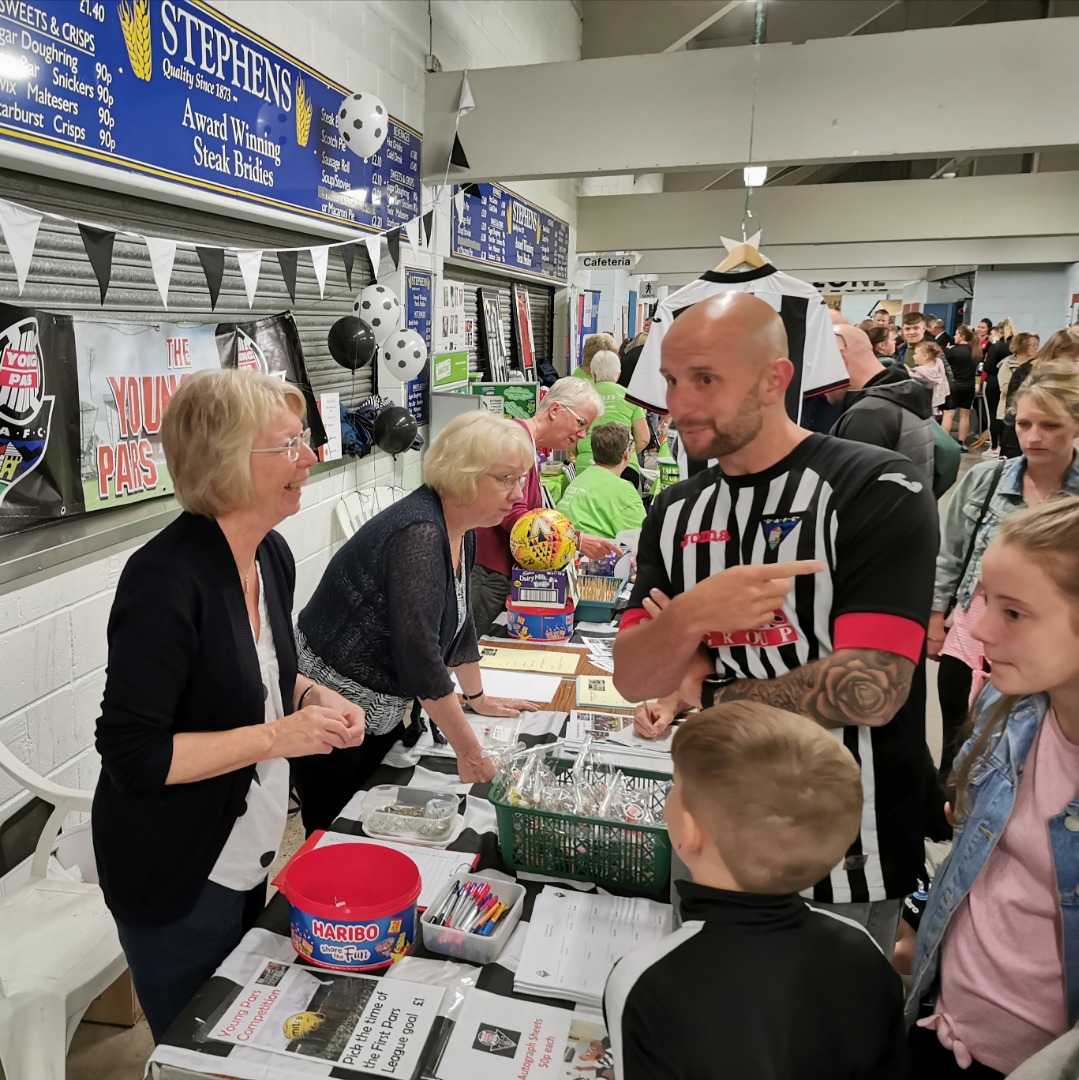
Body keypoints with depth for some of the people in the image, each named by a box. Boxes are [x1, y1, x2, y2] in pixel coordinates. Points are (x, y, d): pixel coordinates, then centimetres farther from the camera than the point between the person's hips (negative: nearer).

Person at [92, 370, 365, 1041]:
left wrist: (312, 697, -6)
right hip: (176, 882, -7)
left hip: (249, 857, 8)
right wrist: (278, 735, -25)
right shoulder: (167, 580, -28)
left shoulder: (273, 556, -3)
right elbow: (132, 756, -25)